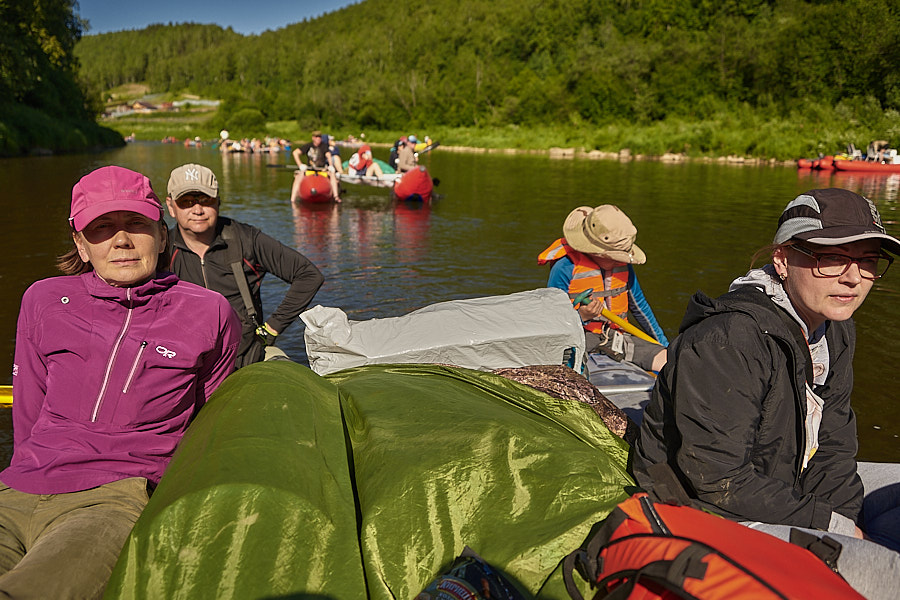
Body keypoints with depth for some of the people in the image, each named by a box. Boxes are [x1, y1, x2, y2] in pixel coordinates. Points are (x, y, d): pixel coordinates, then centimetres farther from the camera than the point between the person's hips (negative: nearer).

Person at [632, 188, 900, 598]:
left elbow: (832, 438, 8)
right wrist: (832, 525, -17)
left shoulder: (835, 330, 2)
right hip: (712, 515, -9)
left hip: (790, 483, 9)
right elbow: (719, 482, -26)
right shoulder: (726, 342, -28)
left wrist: (845, 518, -8)